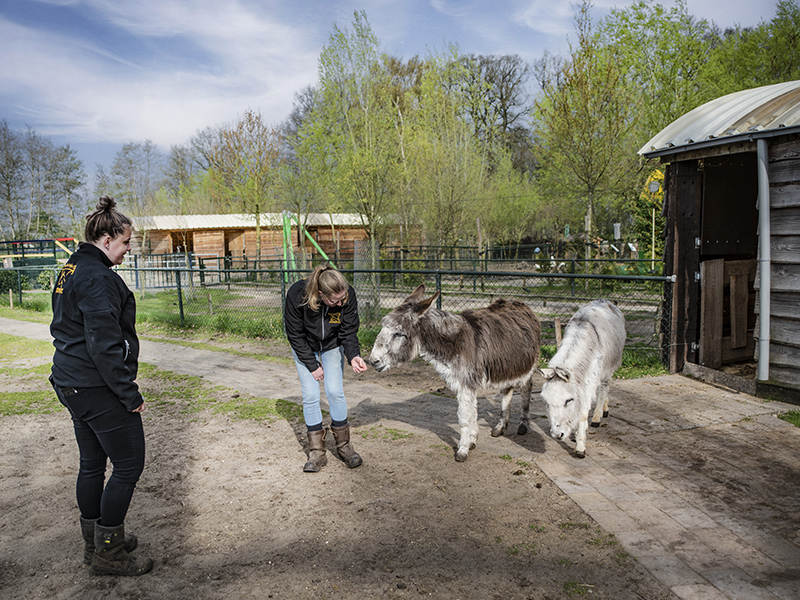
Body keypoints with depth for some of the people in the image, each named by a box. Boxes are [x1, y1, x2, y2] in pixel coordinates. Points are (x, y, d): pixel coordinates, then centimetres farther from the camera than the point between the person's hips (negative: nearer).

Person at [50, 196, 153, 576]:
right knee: (128, 464, 0)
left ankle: (94, 542, 33)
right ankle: (108, 553, 11)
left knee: (92, 463, 19)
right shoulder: (98, 278, -20)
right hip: (99, 388, -10)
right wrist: (130, 395, -18)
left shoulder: (70, 270, 13)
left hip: (72, 384, 11)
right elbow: (105, 345, -25)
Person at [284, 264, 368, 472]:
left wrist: (353, 356, -37)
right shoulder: (296, 295, -34)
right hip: (304, 347, -1)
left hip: (332, 346, 1)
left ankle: (343, 445, 11)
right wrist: (312, 365, -17)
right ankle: (317, 452, 3)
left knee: (335, 392, -6)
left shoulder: (348, 295, -29)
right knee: (310, 395, -7)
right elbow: (295, 334, -21)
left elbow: (349, 332, -18)